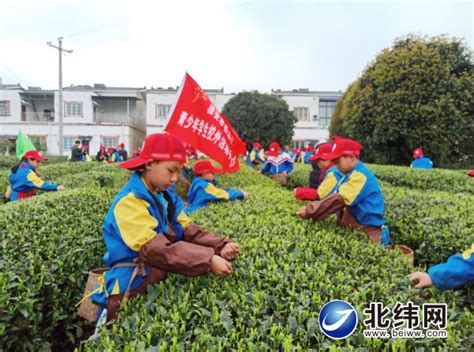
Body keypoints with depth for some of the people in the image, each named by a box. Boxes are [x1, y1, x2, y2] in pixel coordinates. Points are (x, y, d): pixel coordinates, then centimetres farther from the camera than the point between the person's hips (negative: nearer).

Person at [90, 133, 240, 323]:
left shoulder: (166, 196, 4)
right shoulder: (129, 202, -20)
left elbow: (188, 230, 0)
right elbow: (157, 250, -27)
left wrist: (221, 245, -15)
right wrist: (208, 260, -29)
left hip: (162, 279, 7)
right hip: (133, 289, -7)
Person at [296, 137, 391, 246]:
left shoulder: (359, 176, -19)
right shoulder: (352, 174, 13)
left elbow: (338, 199, -25)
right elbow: (333, 195, 11)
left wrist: (309, 212, -21)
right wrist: (311, 208, -2)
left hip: (369, 234, -9)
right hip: (357, 230, 9)